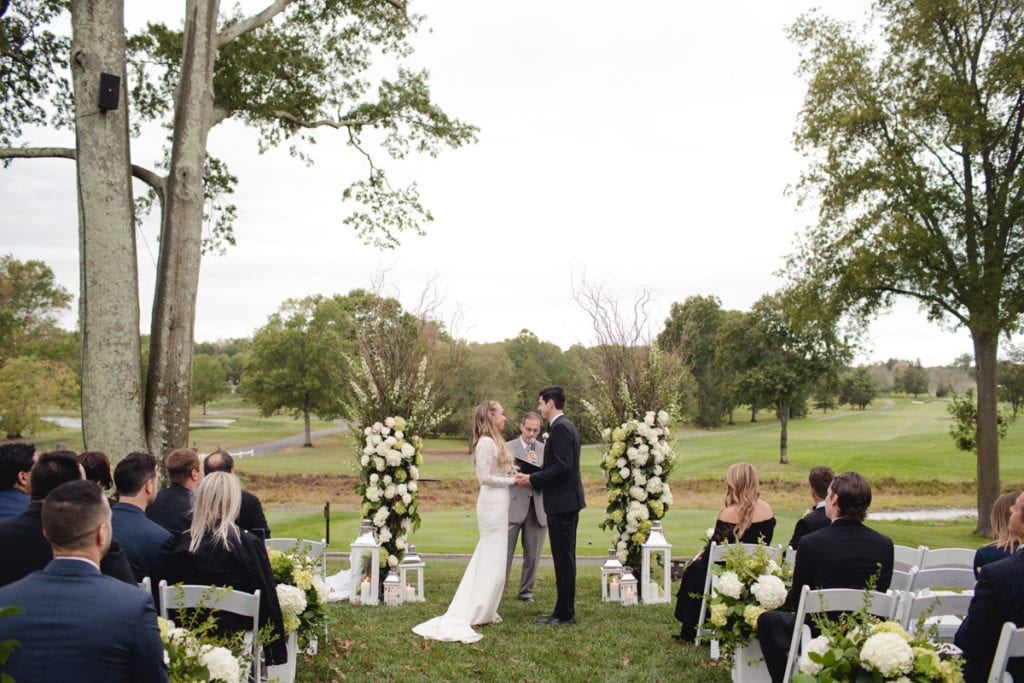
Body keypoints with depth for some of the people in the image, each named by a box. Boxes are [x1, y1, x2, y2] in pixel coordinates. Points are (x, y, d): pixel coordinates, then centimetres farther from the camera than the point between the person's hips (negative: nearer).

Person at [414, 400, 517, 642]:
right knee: (493, 560, -3)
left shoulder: (494, 441, 15)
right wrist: (513, 480, -13)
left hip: (498, 502, 10)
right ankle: (479, 614, 4)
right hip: (492, 502, -10)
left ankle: (479, 611, 19)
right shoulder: (486, 442, -14)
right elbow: (485, 477, -18)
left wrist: (513, 475, 0)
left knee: (487, 558, 13)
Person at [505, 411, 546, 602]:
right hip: (514, 506, -3)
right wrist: (526, 464, -13)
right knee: (505, 551, -5)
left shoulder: (545, 449, 13)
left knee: (532, 554, 8)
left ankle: (526, 590, 20)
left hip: (537, 508, 3)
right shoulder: (508, 447, 4)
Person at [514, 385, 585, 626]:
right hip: (567, 501, 11)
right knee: (565, 559, 15)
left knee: (563, 560, -4)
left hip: (562, 504, -11)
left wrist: (532, 479, -15)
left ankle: (564, 614, 2)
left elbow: (562, 467, -24)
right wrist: (532, 476, 11)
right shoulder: (565, 426, 16)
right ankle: (566, 611, 22)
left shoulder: (560, 428, -16)